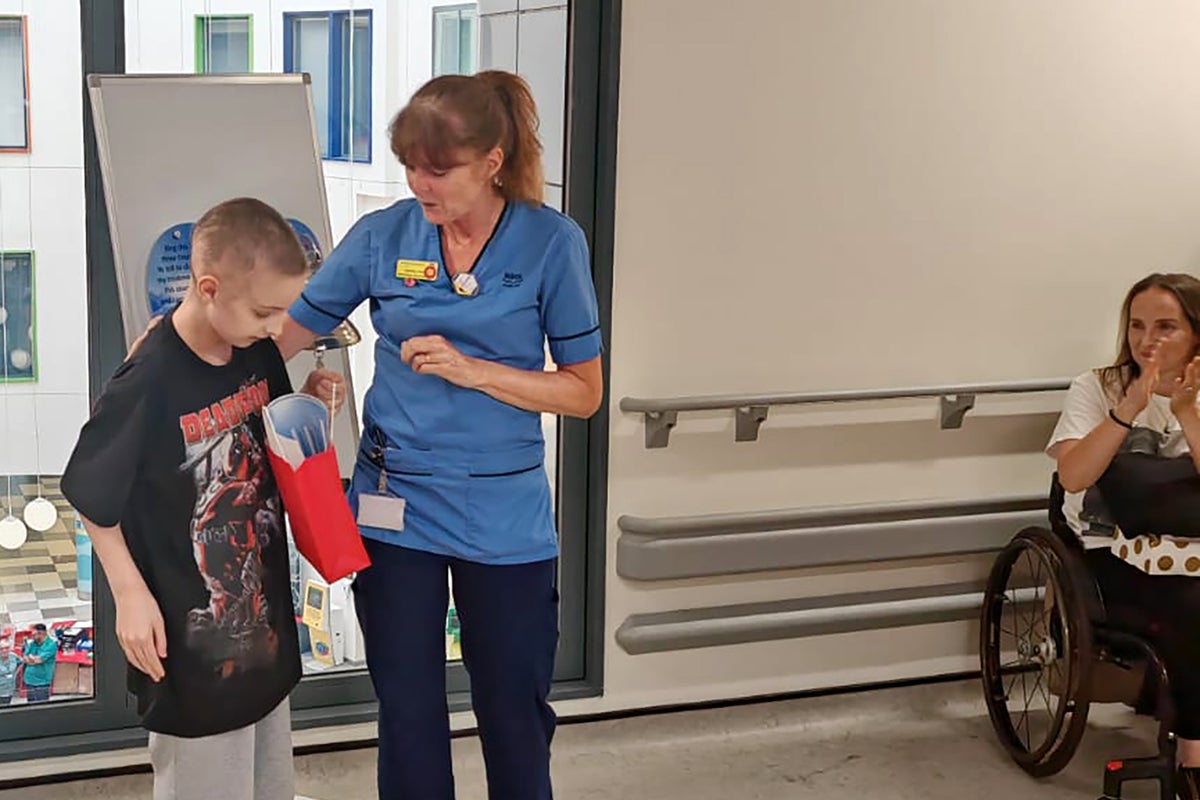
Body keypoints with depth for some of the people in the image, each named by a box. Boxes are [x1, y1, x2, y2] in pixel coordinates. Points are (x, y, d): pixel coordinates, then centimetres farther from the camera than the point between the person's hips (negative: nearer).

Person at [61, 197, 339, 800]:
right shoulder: (148, 385, -24)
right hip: (192, 643, -7)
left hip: (264, 620, 7)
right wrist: (130, 593, -14)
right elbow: (90, 497, -12)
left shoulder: (259, 354, -3)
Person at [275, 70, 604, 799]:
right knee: (408, 714, 13)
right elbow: (285, 335, 2)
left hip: (504, 515, -1)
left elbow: (584, 392, -6)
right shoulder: (382, 236, -4)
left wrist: (471, 369, -17)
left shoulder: (552, 244, -9)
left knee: (515, 715, 11)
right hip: (396, 507, 2)